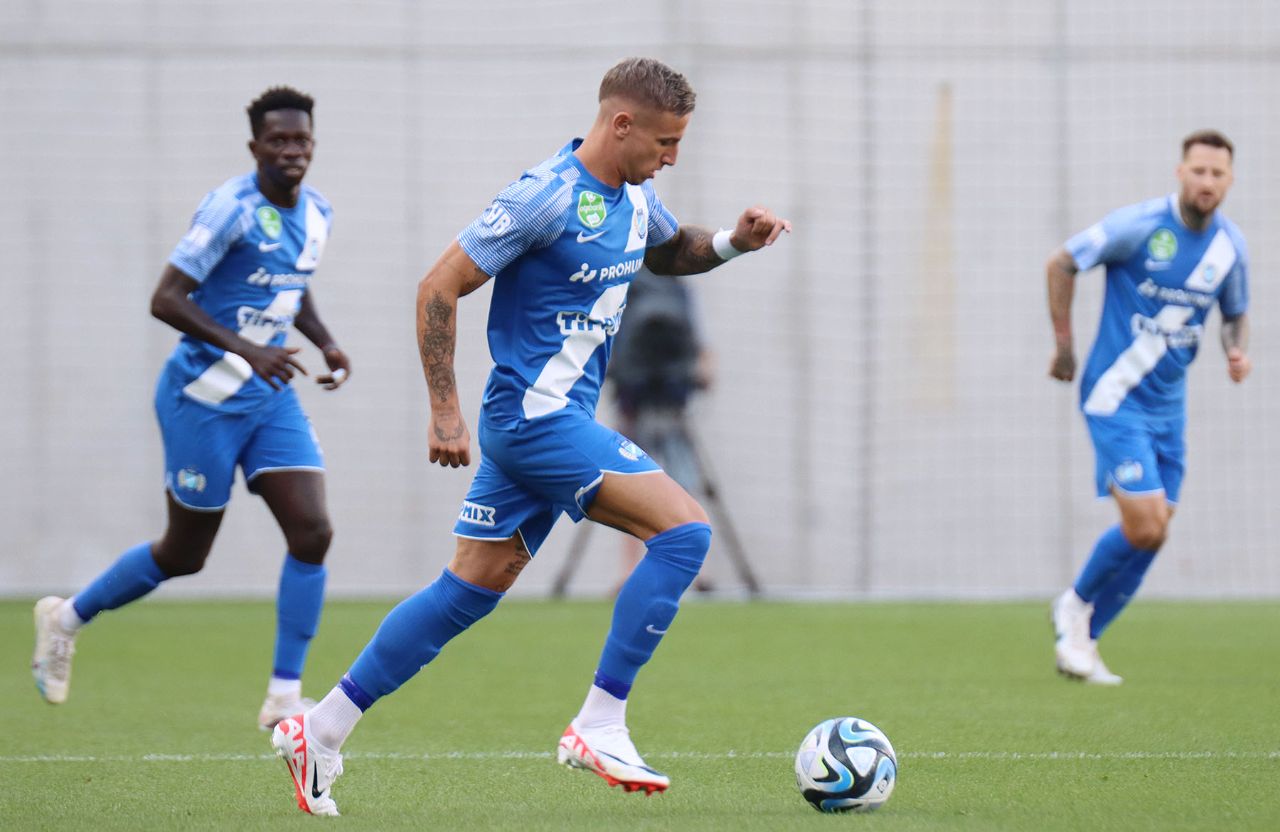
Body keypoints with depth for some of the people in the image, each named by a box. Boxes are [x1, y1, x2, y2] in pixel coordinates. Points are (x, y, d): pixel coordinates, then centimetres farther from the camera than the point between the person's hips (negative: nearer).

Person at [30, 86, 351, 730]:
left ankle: (284, 698, -2)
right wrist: (246, 349, -30)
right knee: (185, 553, 4)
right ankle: (68, 618, 30)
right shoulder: (231, 207, -18)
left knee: (312, 533, -9)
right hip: (205, 395, -6)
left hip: (270, 394, 6)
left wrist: (325, 342, 5)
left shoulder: (314, 211, 6)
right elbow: (165, 299, -21)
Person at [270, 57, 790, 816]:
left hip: (554, 420, 9)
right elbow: (440, 288, -15)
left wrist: (730, 242, 10)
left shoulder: (633, 197, 9)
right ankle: (599, 726, -13)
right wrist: (446, 411, -16)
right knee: (684, 529, -16)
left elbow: (668, 253, 32)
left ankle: (322, 730, 15)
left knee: (472, 587, 11)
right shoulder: (548, 197, -18)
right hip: (535, 417, -9)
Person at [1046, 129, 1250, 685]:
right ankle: (1077, 603, 12)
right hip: (1115, 398, -6)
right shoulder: (1139, 225, -14)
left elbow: (1234, 314, 18)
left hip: (1168, 404, 6)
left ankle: (1081, 640, 20)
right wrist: (1064, 344, -2)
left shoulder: (1230, 246, 2)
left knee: (1152, 535, 4)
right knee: (1145, 525, -16)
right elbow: (1061, 264, -4)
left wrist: (1237, 350, -5)